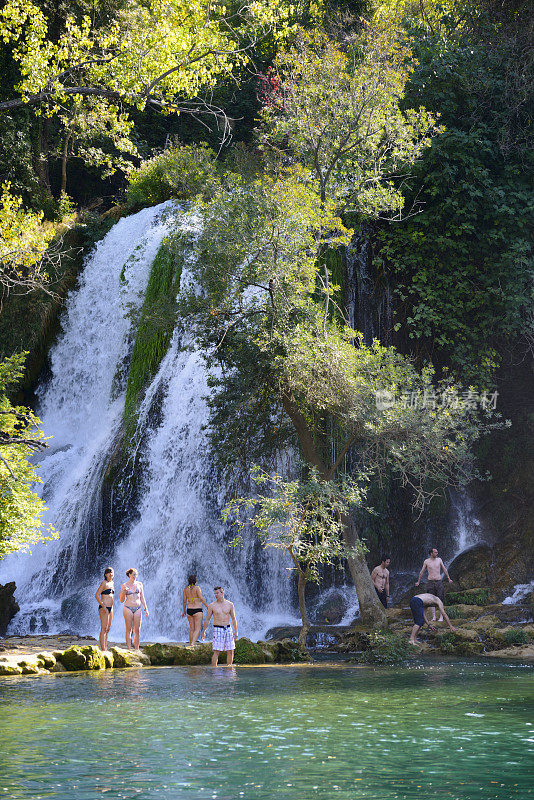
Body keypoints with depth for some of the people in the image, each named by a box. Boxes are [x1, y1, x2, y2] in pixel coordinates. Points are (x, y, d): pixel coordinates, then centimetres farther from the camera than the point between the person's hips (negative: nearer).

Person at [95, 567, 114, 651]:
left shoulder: (112, 583, 14)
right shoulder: (104, 583, -10)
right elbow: (97, 595, -15)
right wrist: (103, 606, -18)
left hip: (110, 608, 8)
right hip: (104, 608, -8)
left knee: (107, 629, 10)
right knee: (104, 629, -9)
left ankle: (106, 649, 13)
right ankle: (103, 649, -11)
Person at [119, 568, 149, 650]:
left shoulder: (139, 584, 7)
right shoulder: (124, 586, 0)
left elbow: (142, 598, 12)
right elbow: (121, 600, 2)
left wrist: (146, 609, 7)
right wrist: (123, 592, -15)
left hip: (138, 609, 3)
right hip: (128, 608, -3)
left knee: (137, 630, 1)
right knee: (129, 630, -1)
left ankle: (136, 649, 6)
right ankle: (129, 649, 1)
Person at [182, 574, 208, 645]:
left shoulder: (186, 589, 5)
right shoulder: (197, 588, -9)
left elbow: (184, 601, 7)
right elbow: (201, 599, -14)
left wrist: (184, 611, 18)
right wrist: (208, 607, -4)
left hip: (189, 610, 5)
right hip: (197, 610, -5)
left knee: (192, 629, 14)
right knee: (197, 629, -6)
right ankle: (192, 644, -22)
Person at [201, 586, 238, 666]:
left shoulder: (230, 605, 5)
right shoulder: (212, 606, 0)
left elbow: (233, 619, 10)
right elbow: (207, 619, 6)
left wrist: (236, 631, 5)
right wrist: (203, 632, 5)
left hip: (228, 629, 3)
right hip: (218, 629, -3)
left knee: (230, 651, 3)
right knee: (216, 651, -9)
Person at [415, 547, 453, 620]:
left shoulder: (439, 560, 4)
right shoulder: (426, 561, 1)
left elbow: (444, 569, 15)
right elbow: (421, 572, 11)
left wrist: (449, 579, 21)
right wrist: (418, 582, 17)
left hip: (439, 582, 0)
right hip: (430, 582, 0)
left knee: (440, 600, -2)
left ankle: (441, 617, 3)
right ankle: (434, 617, 7)